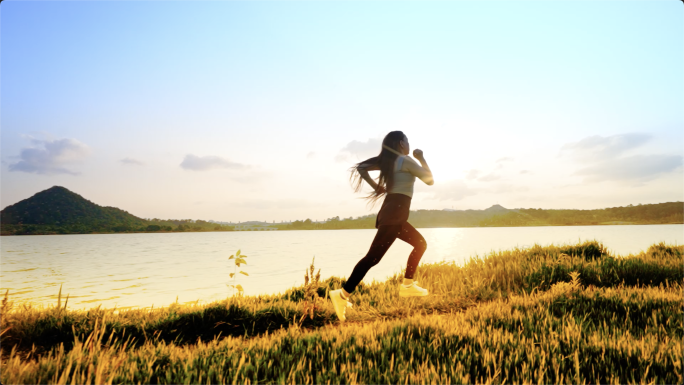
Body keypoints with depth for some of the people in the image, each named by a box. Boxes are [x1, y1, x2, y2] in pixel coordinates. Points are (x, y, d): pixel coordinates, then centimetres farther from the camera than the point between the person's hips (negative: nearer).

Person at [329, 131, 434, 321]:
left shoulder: (387, 161, 16)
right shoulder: (406, 161, -5)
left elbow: (361, 167, 13)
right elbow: (429, 180, 2)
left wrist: (375, 186, 12)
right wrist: (421, 158, 12)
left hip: (391, 212, 10)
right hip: (395, 213, -10)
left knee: (420, 243, 21)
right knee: (373, 256, -14)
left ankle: (408, 285, 22)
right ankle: (343, 294, -16)